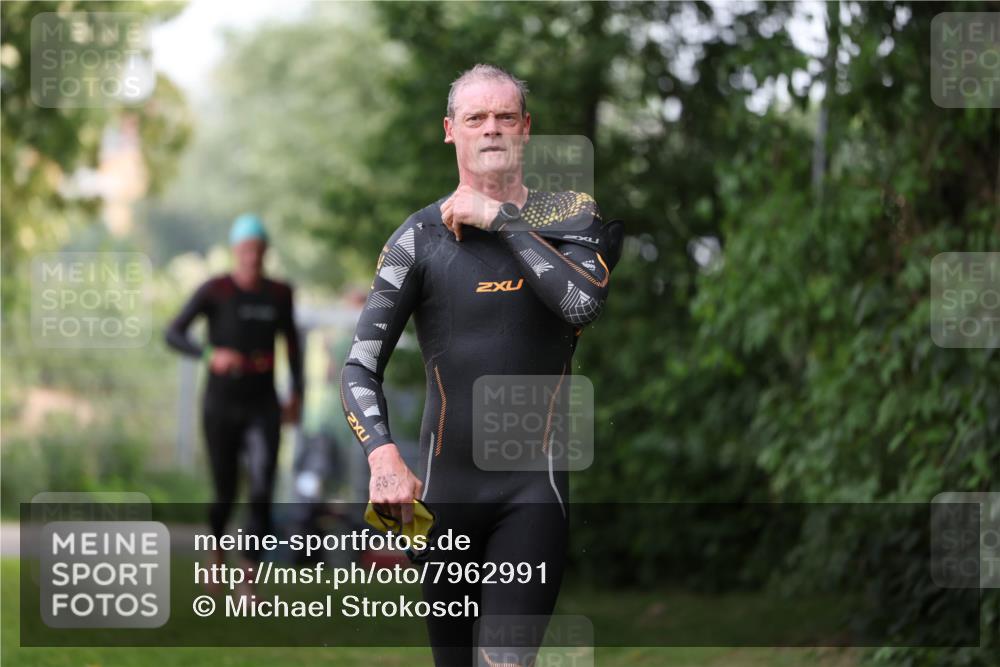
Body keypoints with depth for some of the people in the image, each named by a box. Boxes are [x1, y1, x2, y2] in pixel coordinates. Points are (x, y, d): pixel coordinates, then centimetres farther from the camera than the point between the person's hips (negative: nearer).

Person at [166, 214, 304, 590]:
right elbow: (173, 334, -14)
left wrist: (297, 395, 16)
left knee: (262, 492, -17)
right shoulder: (214, 290, -10)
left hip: (263, 408, 2)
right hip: (221, 407, -2)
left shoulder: (279, 293, 2)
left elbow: (292, 340, 18)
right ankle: (216, 549, 43)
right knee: (225, 495, 8)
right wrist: (210, 354, -32)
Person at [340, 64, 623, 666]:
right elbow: (361, 366, -3)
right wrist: (384, 457, -20)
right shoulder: (421, 237, 3)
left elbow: (582, 301, -17)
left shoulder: (572, 217, 5)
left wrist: (499, 218, -13)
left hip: (535, 484, -1)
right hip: (445, 482, 2)